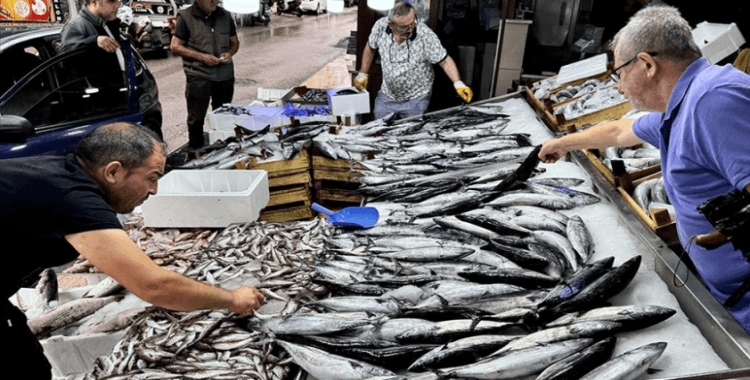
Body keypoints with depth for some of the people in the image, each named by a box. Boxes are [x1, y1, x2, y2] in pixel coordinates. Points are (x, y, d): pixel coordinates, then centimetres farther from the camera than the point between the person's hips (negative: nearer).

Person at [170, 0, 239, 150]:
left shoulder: (225, 16, 9)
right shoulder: (185, 17, -3)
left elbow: (235, 42, 18)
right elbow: (175, 46, -3)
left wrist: (230, 53, -5)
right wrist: (201, 56, -15)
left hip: (225, 75, 4)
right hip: (198, 75, -4)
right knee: (196, 117, 2)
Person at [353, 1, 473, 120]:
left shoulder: (426, 35, -24)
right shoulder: (380, 26, -14)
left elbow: (445, 61, -18)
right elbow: (370, 48, 6)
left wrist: (458, 83, -32)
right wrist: (362, 74, 13)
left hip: (416, 100, -3)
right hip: (386, 97, 3)